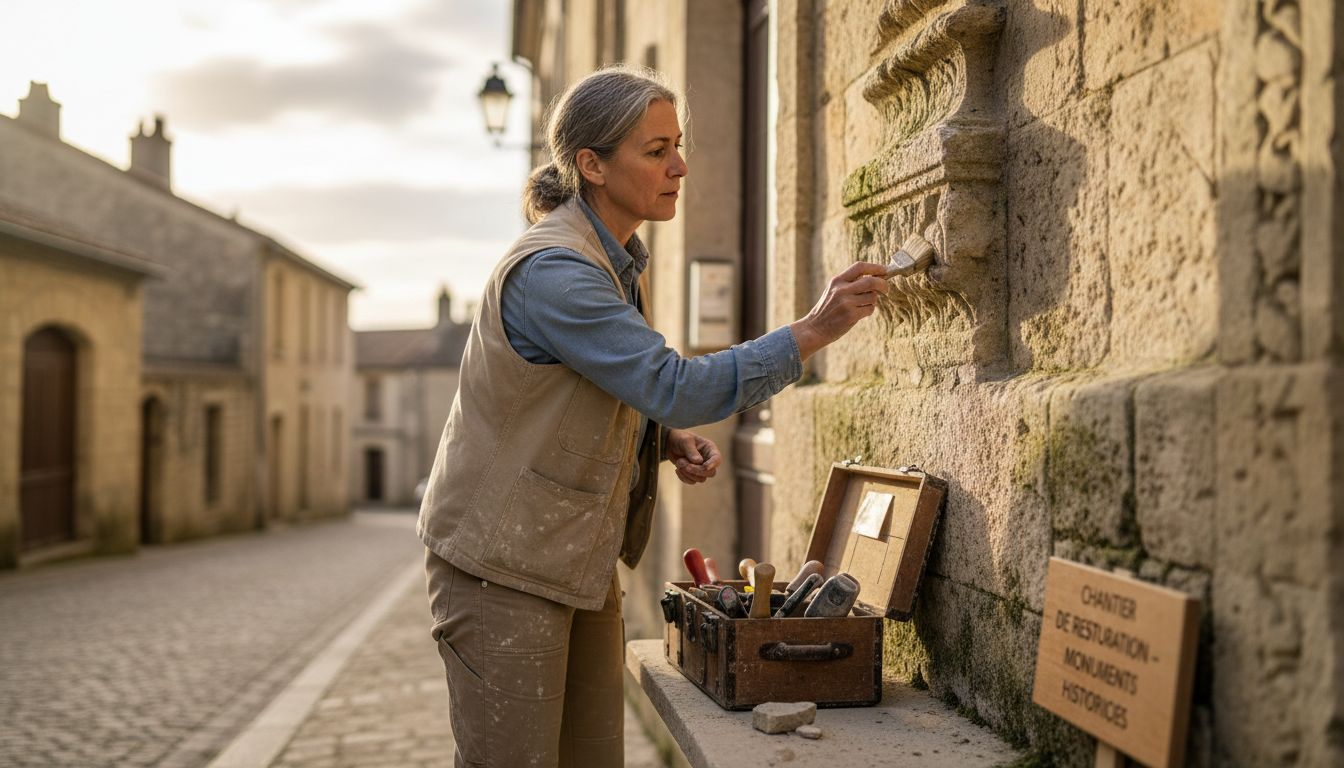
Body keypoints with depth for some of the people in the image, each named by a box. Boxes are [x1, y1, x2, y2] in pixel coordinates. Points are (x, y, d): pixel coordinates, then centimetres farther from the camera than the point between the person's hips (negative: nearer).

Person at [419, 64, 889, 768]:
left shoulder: (618, 262, 9)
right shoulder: (550, 269, -22)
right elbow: (672, 386, -29)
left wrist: (670, 438, 1)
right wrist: (813, 330, -28)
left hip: (582, 562, 9)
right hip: (504, 569, -9)